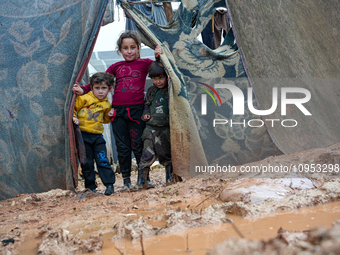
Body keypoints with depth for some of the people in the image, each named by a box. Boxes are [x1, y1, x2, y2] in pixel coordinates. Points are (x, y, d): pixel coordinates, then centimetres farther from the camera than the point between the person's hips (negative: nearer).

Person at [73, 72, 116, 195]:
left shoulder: (107, 104, 10)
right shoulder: (85, 98, -4)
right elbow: (72, 107, 3)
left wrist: (109, 117, 5)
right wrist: (73, 117, -12)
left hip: (97, 135, 2)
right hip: (83, 135, -2)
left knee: (102, 160, -6)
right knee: (87, 162, 2)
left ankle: (109, 184, 0)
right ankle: (90, 187, 11)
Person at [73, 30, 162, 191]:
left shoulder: (144, 63, 5)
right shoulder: (116, 67, 12)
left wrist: (158, 57, -23)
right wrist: (83, 90, 0)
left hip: (136, 111, -3)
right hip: (118, 112, 3)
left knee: (138, 146, 0)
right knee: (122, 147, 6)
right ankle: (126, 180, 16)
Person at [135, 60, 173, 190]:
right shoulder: (151, 91, 11)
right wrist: (145, 114, 7)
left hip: (167, 129, -2)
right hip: (152, 128, 2)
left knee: (168, 155, 8)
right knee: (148, 155, -6)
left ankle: (170, 180, 21)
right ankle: (141, 182, -2)